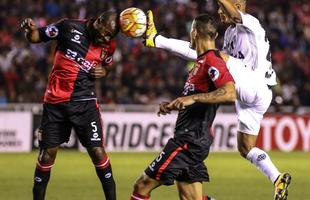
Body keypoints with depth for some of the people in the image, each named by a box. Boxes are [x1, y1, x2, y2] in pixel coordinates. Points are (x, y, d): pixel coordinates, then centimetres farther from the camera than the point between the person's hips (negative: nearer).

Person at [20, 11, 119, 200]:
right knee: (47, 154, 4)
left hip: (85, 102, 1)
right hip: (55, 101, -1)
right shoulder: (69, 27, -8)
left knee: (98, 152, -8)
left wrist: (104, 71, -1)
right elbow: (37, 37, 2)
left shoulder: (109, 45, 1)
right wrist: (30, 29, -21)